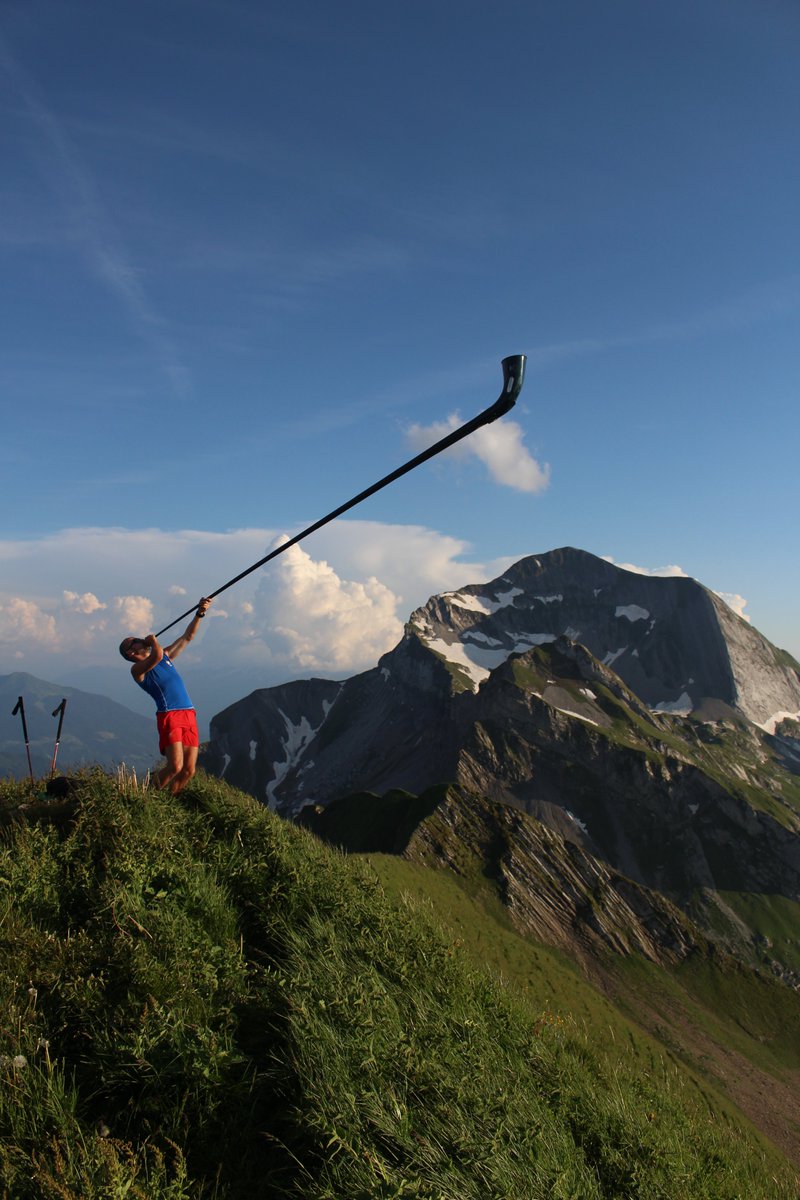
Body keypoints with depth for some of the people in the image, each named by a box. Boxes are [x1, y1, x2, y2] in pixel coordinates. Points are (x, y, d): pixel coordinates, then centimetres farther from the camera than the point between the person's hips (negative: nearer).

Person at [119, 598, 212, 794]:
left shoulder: (166, 655, 23)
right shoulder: (137, 669, 0)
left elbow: (187, 636, 24)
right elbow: (157, 655, -20)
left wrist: (199, 614, 12)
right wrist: (152, 640, 0)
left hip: (189, 714, 6)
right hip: (169, 716, -6)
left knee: (189, 770, 1)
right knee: (175, 766, -18)